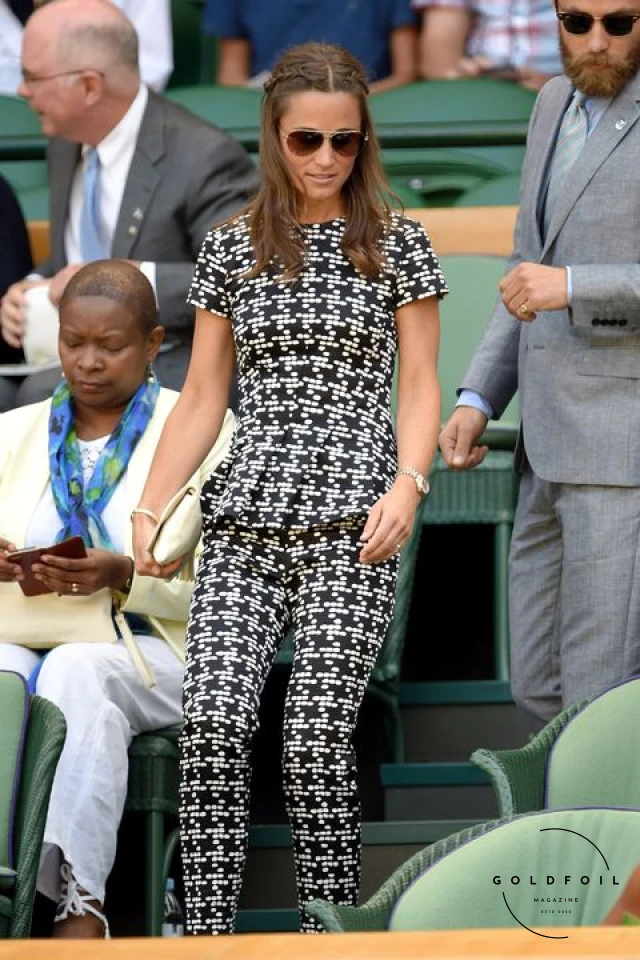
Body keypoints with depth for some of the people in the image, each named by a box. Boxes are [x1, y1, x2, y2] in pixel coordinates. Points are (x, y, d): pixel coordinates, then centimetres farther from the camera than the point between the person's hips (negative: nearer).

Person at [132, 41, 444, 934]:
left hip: (350, 522, -2)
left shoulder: (396, 244, 6)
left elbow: (419, 386, 5)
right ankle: (206, 935, -10)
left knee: (318, 736, -10)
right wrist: (150, 511, 3)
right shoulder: (231, 247, 12)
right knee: (212, 722, -12)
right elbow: (202, 397, 14)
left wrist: (407, 485, -12)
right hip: (244, 517, 2)